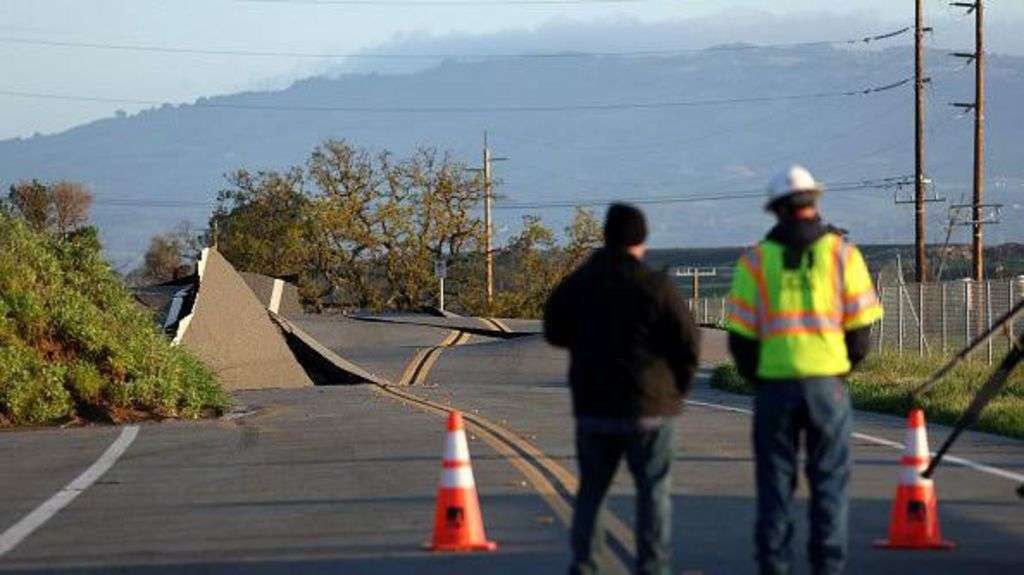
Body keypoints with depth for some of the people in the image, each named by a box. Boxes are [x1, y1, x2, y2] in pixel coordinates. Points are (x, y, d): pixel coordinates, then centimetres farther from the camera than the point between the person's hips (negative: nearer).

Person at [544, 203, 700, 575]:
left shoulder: (576, 284, 2)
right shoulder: (655, 286, -10)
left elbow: (554, 332, 15)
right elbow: (687, 341, -9)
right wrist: (678, 387, 6)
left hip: (592, 405, 4)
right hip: (647, 406, -3)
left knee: (591, 489, 13)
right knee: (653, 490, 3)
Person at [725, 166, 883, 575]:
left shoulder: (756, 260, 0)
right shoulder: (841, 253, 1)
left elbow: (740, 336, -1)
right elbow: (860, 327, 1)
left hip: (774, 385, 0)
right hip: (828, 383, 0)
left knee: (775, 481, 7)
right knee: (829, 480, 5)